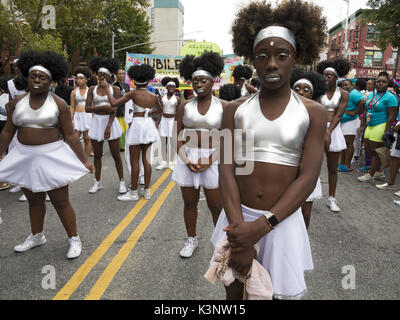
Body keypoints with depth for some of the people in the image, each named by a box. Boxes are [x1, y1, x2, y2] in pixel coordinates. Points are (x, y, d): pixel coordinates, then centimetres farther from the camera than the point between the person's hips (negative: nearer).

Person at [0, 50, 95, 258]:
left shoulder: (59, 104, -7)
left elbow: (70, 136, -7)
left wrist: (84, 161, -11)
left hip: (52, 157, -4)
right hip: (25, 157, 4)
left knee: (61, 202, 2)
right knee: (34, 201, 18)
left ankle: (74, 239, 19)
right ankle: (37, 237, 39)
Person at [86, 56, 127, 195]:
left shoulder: (115, 89, -2)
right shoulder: (92, 89, 5)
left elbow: (114, 109, -9)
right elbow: (87, 108, -3)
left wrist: (108, 127, -18)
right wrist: (103, 107, -16)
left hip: (111, 122, -2)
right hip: (96, 122, 3)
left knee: (116, 154, 1)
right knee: (97, 154, 9)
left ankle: (122, 181, 15)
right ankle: (97, 182, 23)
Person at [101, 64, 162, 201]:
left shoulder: (134, 93, -11)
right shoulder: (154, 96, 3)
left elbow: (114, 103, -13)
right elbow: (160, 109, 22)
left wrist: (107, 87, -1)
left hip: (137, 124, -5)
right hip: (149, 124, 5)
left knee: (134, 161, 2)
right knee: (146, 158, 12)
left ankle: (133, 193, 8)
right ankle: (147, 191, 16)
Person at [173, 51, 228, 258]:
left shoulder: (223, 107, 0)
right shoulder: (185, 106, 5)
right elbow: (177, 137, 4)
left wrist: (209, 161, -15)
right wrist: (187, 161, -11)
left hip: (213, 160, -2)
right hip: (187, 159, 3)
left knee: (216, 206, 3)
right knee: (189, 203, 13)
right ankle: (191, 240, 31)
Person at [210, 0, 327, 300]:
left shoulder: (313, 113, -2)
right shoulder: (235, 110, 0)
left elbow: (308, 178, -10)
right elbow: (227, 170, -7)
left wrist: (260, 227, -19)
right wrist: (239, 229, -19)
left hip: (284, 220, -1)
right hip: (238, 217, 1)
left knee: (282, 291, 14)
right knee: (235, 289, 16)